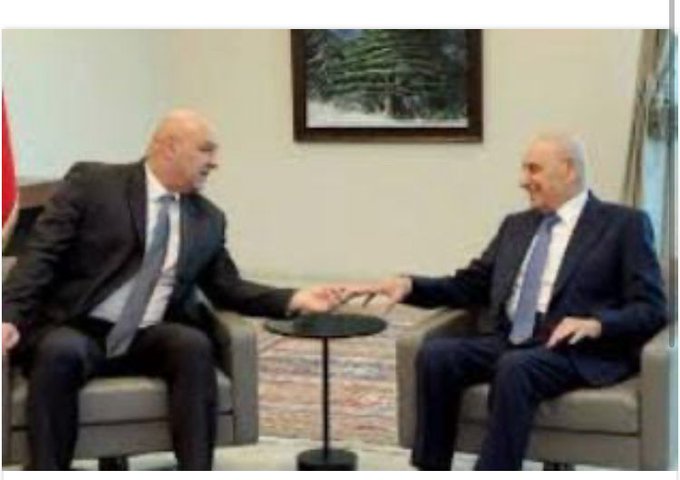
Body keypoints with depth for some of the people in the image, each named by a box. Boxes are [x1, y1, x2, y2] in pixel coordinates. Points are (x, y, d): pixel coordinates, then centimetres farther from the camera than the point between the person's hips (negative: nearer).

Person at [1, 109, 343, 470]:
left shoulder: (209, 219, 13)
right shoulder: (91, 183, -1)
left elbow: (227, 289, 14)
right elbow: (41, 255, -6)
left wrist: (294, 300, -2)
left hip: (150, 340, 3)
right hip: (78, 331, -3)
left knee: (194, 345, -28)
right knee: (60, 351, -36)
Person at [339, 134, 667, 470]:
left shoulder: (624, 224, 4)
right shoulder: (516, 225, 22)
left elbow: (651, 309, -2)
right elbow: (469, 286, 19)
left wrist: (595, 324, -22)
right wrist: (408, 285, 1)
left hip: (578, 351, -5)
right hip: (506, 342, 5)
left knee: (514, 367, -36)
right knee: (436, 354, -22)